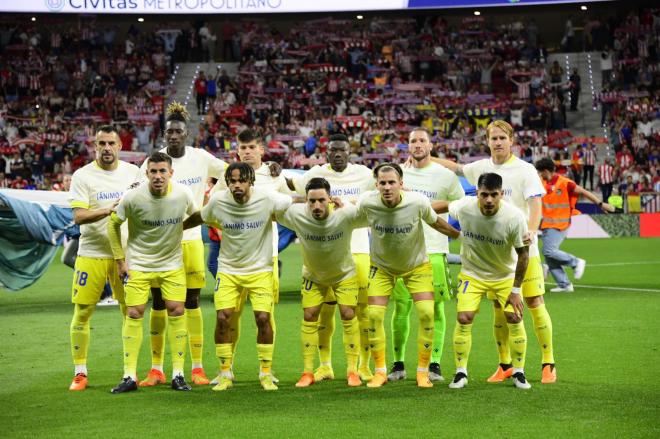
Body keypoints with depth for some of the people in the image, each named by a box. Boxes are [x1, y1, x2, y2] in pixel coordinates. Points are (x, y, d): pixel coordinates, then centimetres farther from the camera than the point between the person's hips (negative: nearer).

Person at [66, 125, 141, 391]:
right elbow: (78, 216, -14)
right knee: (82, 313, -1)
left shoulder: (132, 172, 6)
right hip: (91, 254, -2)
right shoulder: (83, 176, -5)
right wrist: (108, 210, -27)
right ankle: (80, 373, 10)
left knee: (131, 312, 2)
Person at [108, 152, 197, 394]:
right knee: (133, 314, -5)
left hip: (172, 263, 2)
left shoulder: (183, 194, -14)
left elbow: (195, 217, 9)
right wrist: (120, 260, -2)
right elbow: (113, 224, -3)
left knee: (176, 312, -4)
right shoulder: (133, 197, -19)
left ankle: (178, 374, 6)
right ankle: (130, 376, 2)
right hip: (138, 264, -2)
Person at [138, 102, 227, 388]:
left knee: (192, 302, 2)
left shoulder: (201, 158, 1)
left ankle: (198, 368, 7)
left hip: (191, 240, 1)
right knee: (158, 303, 2)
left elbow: (229, 173, 17)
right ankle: (156, 370, 9)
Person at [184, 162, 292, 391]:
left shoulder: (267, 199, -17)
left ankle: (266, 373, 7)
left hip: (260, 269, -1)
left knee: (263, 317, -10)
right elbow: (199, 218, 9)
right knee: (223, 318, -9)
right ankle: (225, 374, 6)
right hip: (228, 269, 1)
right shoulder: (218, 200, -11)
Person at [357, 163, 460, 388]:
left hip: (416, 265, -1)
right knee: (374, 314, -9)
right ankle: (380, 371, 9)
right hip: (382, 266, 1)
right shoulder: (366, 202, -26)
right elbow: (350, 213, 1)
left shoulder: (418, 202, -27)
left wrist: (462, 236, 1)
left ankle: (423, 371, 3)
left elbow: (436, 222, -6)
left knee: (426, 313, -13)